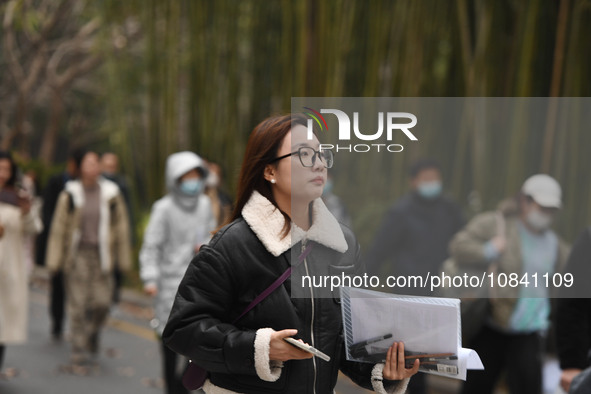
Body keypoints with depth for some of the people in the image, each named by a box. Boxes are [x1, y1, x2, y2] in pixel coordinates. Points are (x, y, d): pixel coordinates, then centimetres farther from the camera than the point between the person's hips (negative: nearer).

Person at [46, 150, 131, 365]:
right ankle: (79, 348, 5)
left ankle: (93, 333, 28)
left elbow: (120, 227, 9)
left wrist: (123, 260, 10)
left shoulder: (111, 195, 3)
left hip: (101, 254, 1)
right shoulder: (70, 195, 0)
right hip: (77, 253, -1)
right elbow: (59, 227, 4)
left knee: (102, 302, -2)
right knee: (78, 303, -4)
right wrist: (54, 260, 2)